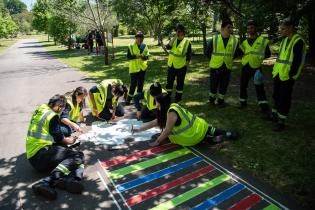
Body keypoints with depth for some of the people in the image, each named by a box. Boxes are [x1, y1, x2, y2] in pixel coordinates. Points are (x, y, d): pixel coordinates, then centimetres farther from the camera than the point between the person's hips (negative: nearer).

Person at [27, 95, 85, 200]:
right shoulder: (52, 116, -10)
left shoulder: (40, 110, 16)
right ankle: (45, 182, -32)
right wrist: (69, 141, 14)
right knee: (77, 156, -17)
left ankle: (70, 179, -35)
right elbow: (59, 138, -6)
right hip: (40, 155, -9)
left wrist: (65, 139, 25)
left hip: (32, 155, 9)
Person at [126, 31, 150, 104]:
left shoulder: (145, 46, 5)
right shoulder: (131, 46, -6)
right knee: (133, 84, -4)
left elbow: (147, 56, 3)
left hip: (142, 68, 4)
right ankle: (129, 98, 11)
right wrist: (136, 56, -26)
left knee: (141, 83, 12)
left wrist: (143, 57, -20)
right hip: (134, 68, -4)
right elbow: (128, 57, -11)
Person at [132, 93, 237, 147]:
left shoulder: (172, 112, -28)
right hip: (197, 126, 8)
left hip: (199, 130, -8)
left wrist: (157, 142, -14)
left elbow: (167, 131, -24)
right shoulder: (170, 109, 2)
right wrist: (139, 129, 6)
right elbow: (154, 122, 6)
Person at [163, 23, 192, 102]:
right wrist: (174, 38, -22)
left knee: (180, 82, 7)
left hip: (181, 66, -4)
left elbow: (189, 54, -2)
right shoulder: (173, 39, 4)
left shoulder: (187, 42, -6)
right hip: (171, 65, 4)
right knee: (169, 81, 11)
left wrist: (188, 61, -13)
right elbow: (168, 47, -13)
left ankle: (178, 97, 22)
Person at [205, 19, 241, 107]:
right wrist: (214, 60, 6)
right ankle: (212, 99, 30)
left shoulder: (235, 40, -2)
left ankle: (221, 100, 26)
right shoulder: (214, 39, -8)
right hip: (215, 66, -2)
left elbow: (237, 53, 13)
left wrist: (229, 59, 8)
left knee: (224, 85, 9)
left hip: (227, 67, 2)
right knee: (213, 84, 8)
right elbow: (207, 52, 2)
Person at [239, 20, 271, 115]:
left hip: (256, 67, -4)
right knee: (243, 85, 10)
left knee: (259, 87, -4)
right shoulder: (245, 42, 10)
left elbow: (268, 54, 3)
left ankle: (264, 107, 4)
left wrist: (261, 56, -13)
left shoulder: (263, 40, 0)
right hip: (245, 66, 4)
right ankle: (243, 102, 27)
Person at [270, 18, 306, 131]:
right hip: (278, 74, 8)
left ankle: (281, 122, 9)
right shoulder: (284, 40, 14)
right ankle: (274, 115, 33)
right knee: (276, 96, 18)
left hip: (287, 77, -8)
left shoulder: (298, 41, -12)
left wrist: (291, 74, -18)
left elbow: (298, 61, -16)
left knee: (284, 99, -1)